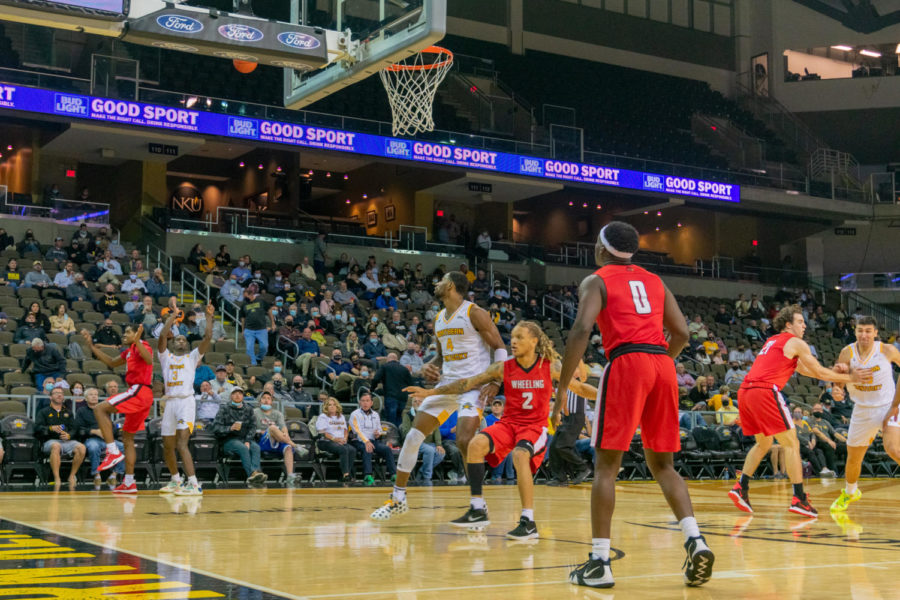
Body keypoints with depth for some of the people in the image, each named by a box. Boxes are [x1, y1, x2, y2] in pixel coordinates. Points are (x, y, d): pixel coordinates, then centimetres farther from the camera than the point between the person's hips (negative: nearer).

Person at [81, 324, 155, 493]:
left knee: (100, 409, -17)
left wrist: (137, 341, -40)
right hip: (138, 392, 10)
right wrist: (91, 345, 30)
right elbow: (111, 363, 34)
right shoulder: (129, 351, 23)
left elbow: (149, 360, -27)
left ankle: (113, 452, -22)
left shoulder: (141, 346, -5)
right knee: (127, 438, 12)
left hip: (139, 390, -10)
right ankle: (129, 483, 13)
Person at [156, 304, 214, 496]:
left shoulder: (192, 357, 14)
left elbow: (207, 338, 1)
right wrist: (171, 318, 3)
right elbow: (162, 337, 1)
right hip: (170, 402, 4)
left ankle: (194, 484, -24)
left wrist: (209, 317, -2)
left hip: (186, 401, -4)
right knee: (167, 446, 11)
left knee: (182, 443, -19)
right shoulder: (166, 356, 18)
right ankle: (176, 480, 32)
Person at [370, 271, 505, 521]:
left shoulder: (474, 313, -9)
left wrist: (496, 381, -21)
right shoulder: (439, 320, 14)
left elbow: (500, 348, -9)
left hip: (474, 385, -8)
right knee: (413, 436, 4)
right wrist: (430, 367, 3)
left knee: (464, 440, -24)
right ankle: (398, 498, 17)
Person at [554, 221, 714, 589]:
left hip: (626, 363, -5)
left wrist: (563, 388, -7)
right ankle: (695, 541, -3)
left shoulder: (596, 281, 7)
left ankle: (599, 563, -2)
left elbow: (582, 330, -9)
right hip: (663, 366, 5)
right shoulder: (653, 281, 23)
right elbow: (681, 332, 15)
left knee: (606, 465, 1)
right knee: (662, 464, 15)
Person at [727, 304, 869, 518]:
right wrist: (850, 378, 17)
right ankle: (799, 499, -6)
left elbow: (803, 369, 37)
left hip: (744, 392, 8)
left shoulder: (772, 341, 30)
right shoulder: (796, 343, 5)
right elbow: (819, 372, 6)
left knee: (763, 443, 22)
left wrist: (834, 374, 37)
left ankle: (741, 487, 11)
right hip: (765, 391, -8)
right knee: (791, 443, -1)